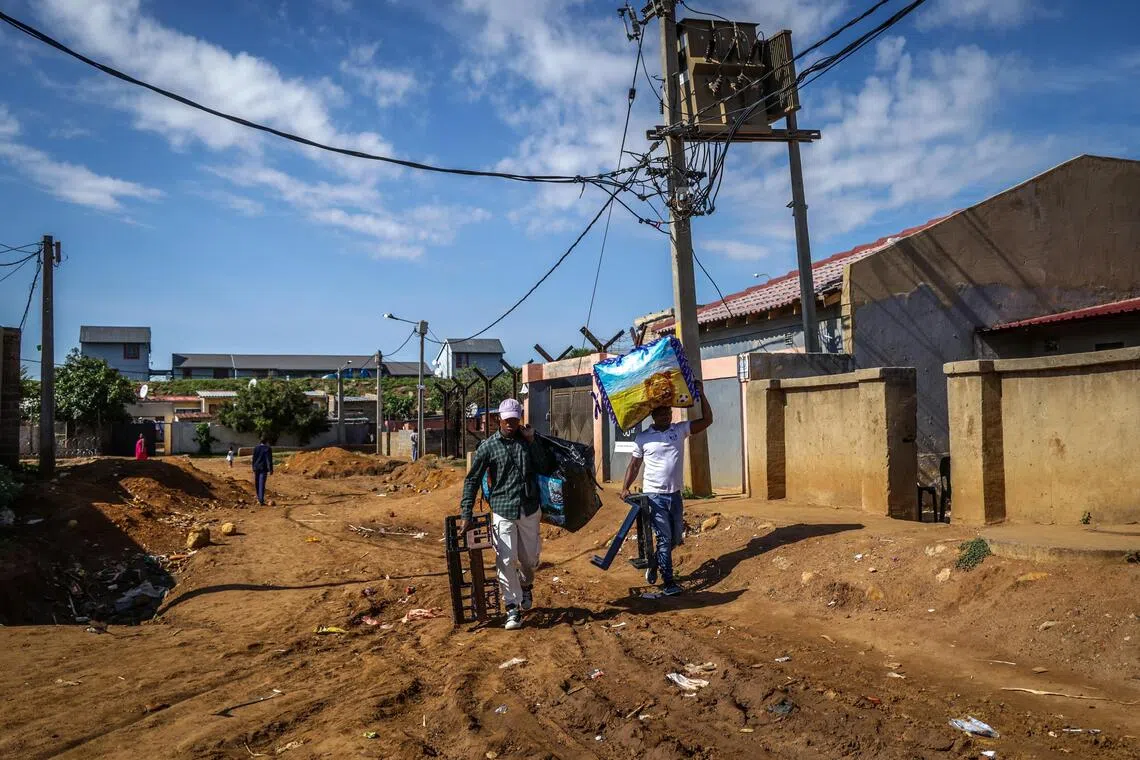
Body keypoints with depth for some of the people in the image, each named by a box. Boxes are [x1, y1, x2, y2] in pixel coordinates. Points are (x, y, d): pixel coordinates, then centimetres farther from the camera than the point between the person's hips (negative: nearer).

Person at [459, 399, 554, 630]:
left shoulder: (529, 441, 5)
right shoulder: (488, 446, -1)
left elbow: (546, 468, -5)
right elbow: (472, 480, 0)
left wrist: (531, 441, -10)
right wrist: (466, 514, -6)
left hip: (530, 510, 2)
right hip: (503, 512, -2)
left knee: (529, 558, 14)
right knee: (505, 560, -8)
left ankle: (526, 586, 46)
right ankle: (513, 609, 3)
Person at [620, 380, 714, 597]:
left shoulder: (680, 430, 4)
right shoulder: (643, 438, -3)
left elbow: (707, 420, 0)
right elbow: (634, 465, 2)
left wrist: (701, 394, -7)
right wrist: (625, 488, -9)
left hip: (675, 495, 4)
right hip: (654, 496, -4)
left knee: (676, 538, 13)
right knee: (664, 538, -6)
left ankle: (654, 565, 36)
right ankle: (668, 582, 2)